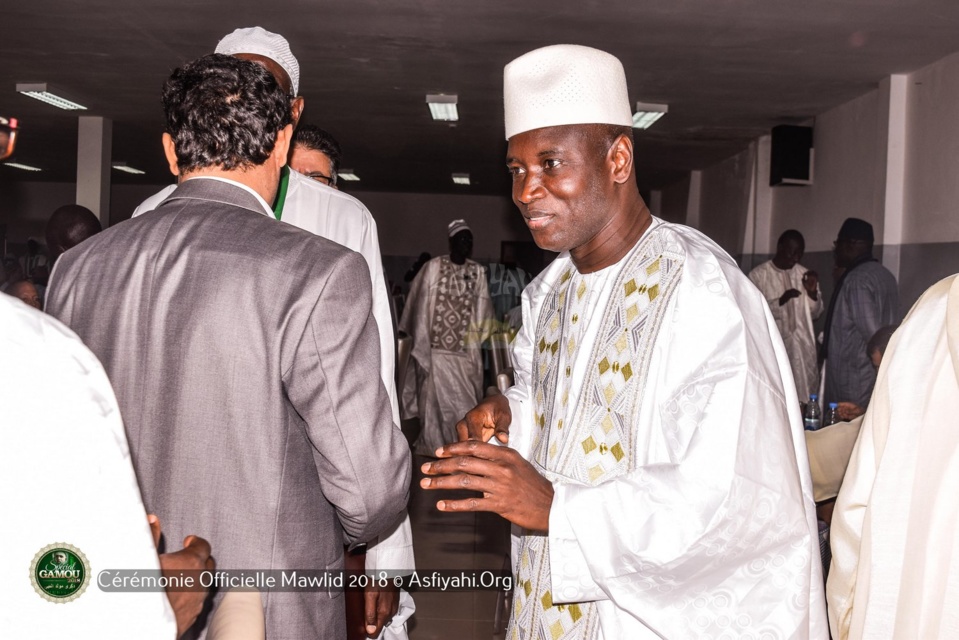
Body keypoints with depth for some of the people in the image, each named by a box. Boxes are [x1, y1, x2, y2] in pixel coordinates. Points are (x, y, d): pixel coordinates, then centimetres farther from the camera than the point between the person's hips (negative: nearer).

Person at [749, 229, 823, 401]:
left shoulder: (804, 274, 9)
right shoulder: (759, 274, -4)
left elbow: (815, 313, 12)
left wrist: (812, 292, -7)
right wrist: (781, 300, -23)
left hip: (803, 349, 4)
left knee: (805, 399, 3)